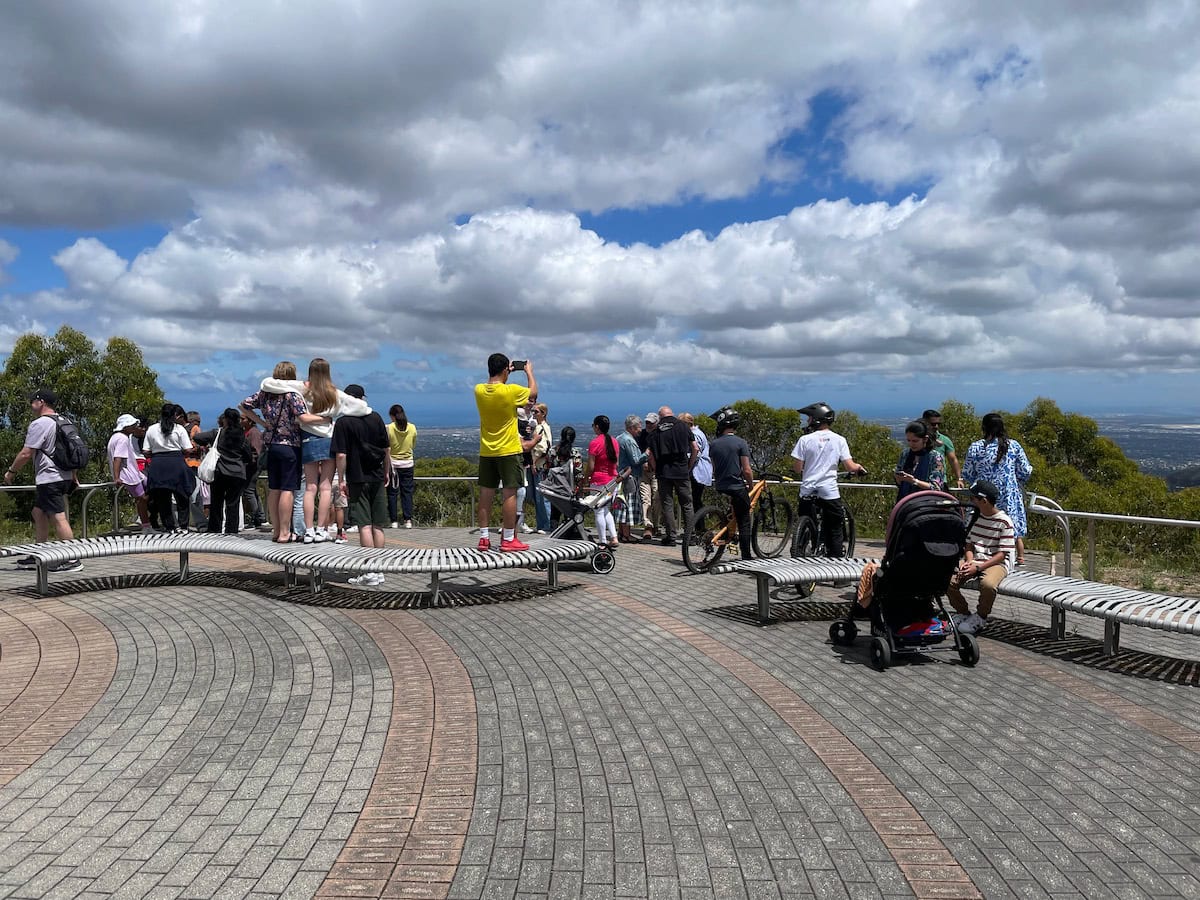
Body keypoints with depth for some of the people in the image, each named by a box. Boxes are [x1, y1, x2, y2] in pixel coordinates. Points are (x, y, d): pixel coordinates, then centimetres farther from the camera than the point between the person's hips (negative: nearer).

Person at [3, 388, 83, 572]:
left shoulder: (39, 424, -14)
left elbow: (26, 454, -16)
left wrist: (11, 472, -2)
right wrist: (73, 475, 26)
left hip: (49, 479, -10)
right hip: (64, 476, 10)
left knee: (58, 518, -9)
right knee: (38, 513, 18)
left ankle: (72, 560, -10)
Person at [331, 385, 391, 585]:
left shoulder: (343, 422, -6)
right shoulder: (376, 418, 6)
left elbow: (341, 455, -11)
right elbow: (386, 449, 10)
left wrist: (341, 480, -3)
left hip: (357, 479, -4)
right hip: (377, 478, 4)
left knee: (364, 525, -5)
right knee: (378, 526, 8)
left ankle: (370, 572, -6)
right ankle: (379, 570, 12)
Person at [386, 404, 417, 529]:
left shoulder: (389, 428, -11)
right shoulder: (412, 428, -4)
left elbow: (386, 448, -8)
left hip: (393, 463, -2)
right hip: (408, 463, 2)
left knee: (392, 493, 6)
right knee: (407, 492, 7)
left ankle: (394, 521, 5)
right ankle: (408, 520, 1)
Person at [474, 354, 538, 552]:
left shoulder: (479, 390, -2)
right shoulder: (511, 391, -15)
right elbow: (533, 393, 4)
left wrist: (504, 374, 25)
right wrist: (529, 372, 18)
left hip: (486, 452, 5)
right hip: (508, 451, -5)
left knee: (486, 493, 8)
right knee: (510, 493, -1)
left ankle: (484, 538, 12)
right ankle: (508, 540, 1)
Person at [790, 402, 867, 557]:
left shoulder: (805, 439, -4)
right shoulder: (839, 440, 0)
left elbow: (797, 468, -6)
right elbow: (850, 467, -3)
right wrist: (859, 467, 18)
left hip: (808, 491, 0)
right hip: (830, 492, 0)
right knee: (834, 532, 10)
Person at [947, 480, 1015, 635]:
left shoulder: (1004, 522, -10)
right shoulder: (975, 516, 9)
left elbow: (1002, 554, -12)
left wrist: (978, 568, -21)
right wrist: (968, 561, -8)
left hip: (996, 563, -5)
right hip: (974, 561, 5)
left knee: (988, 584, -39)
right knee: (948, 580, -22)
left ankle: (980, 618, -9)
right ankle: (963, 613, 4)